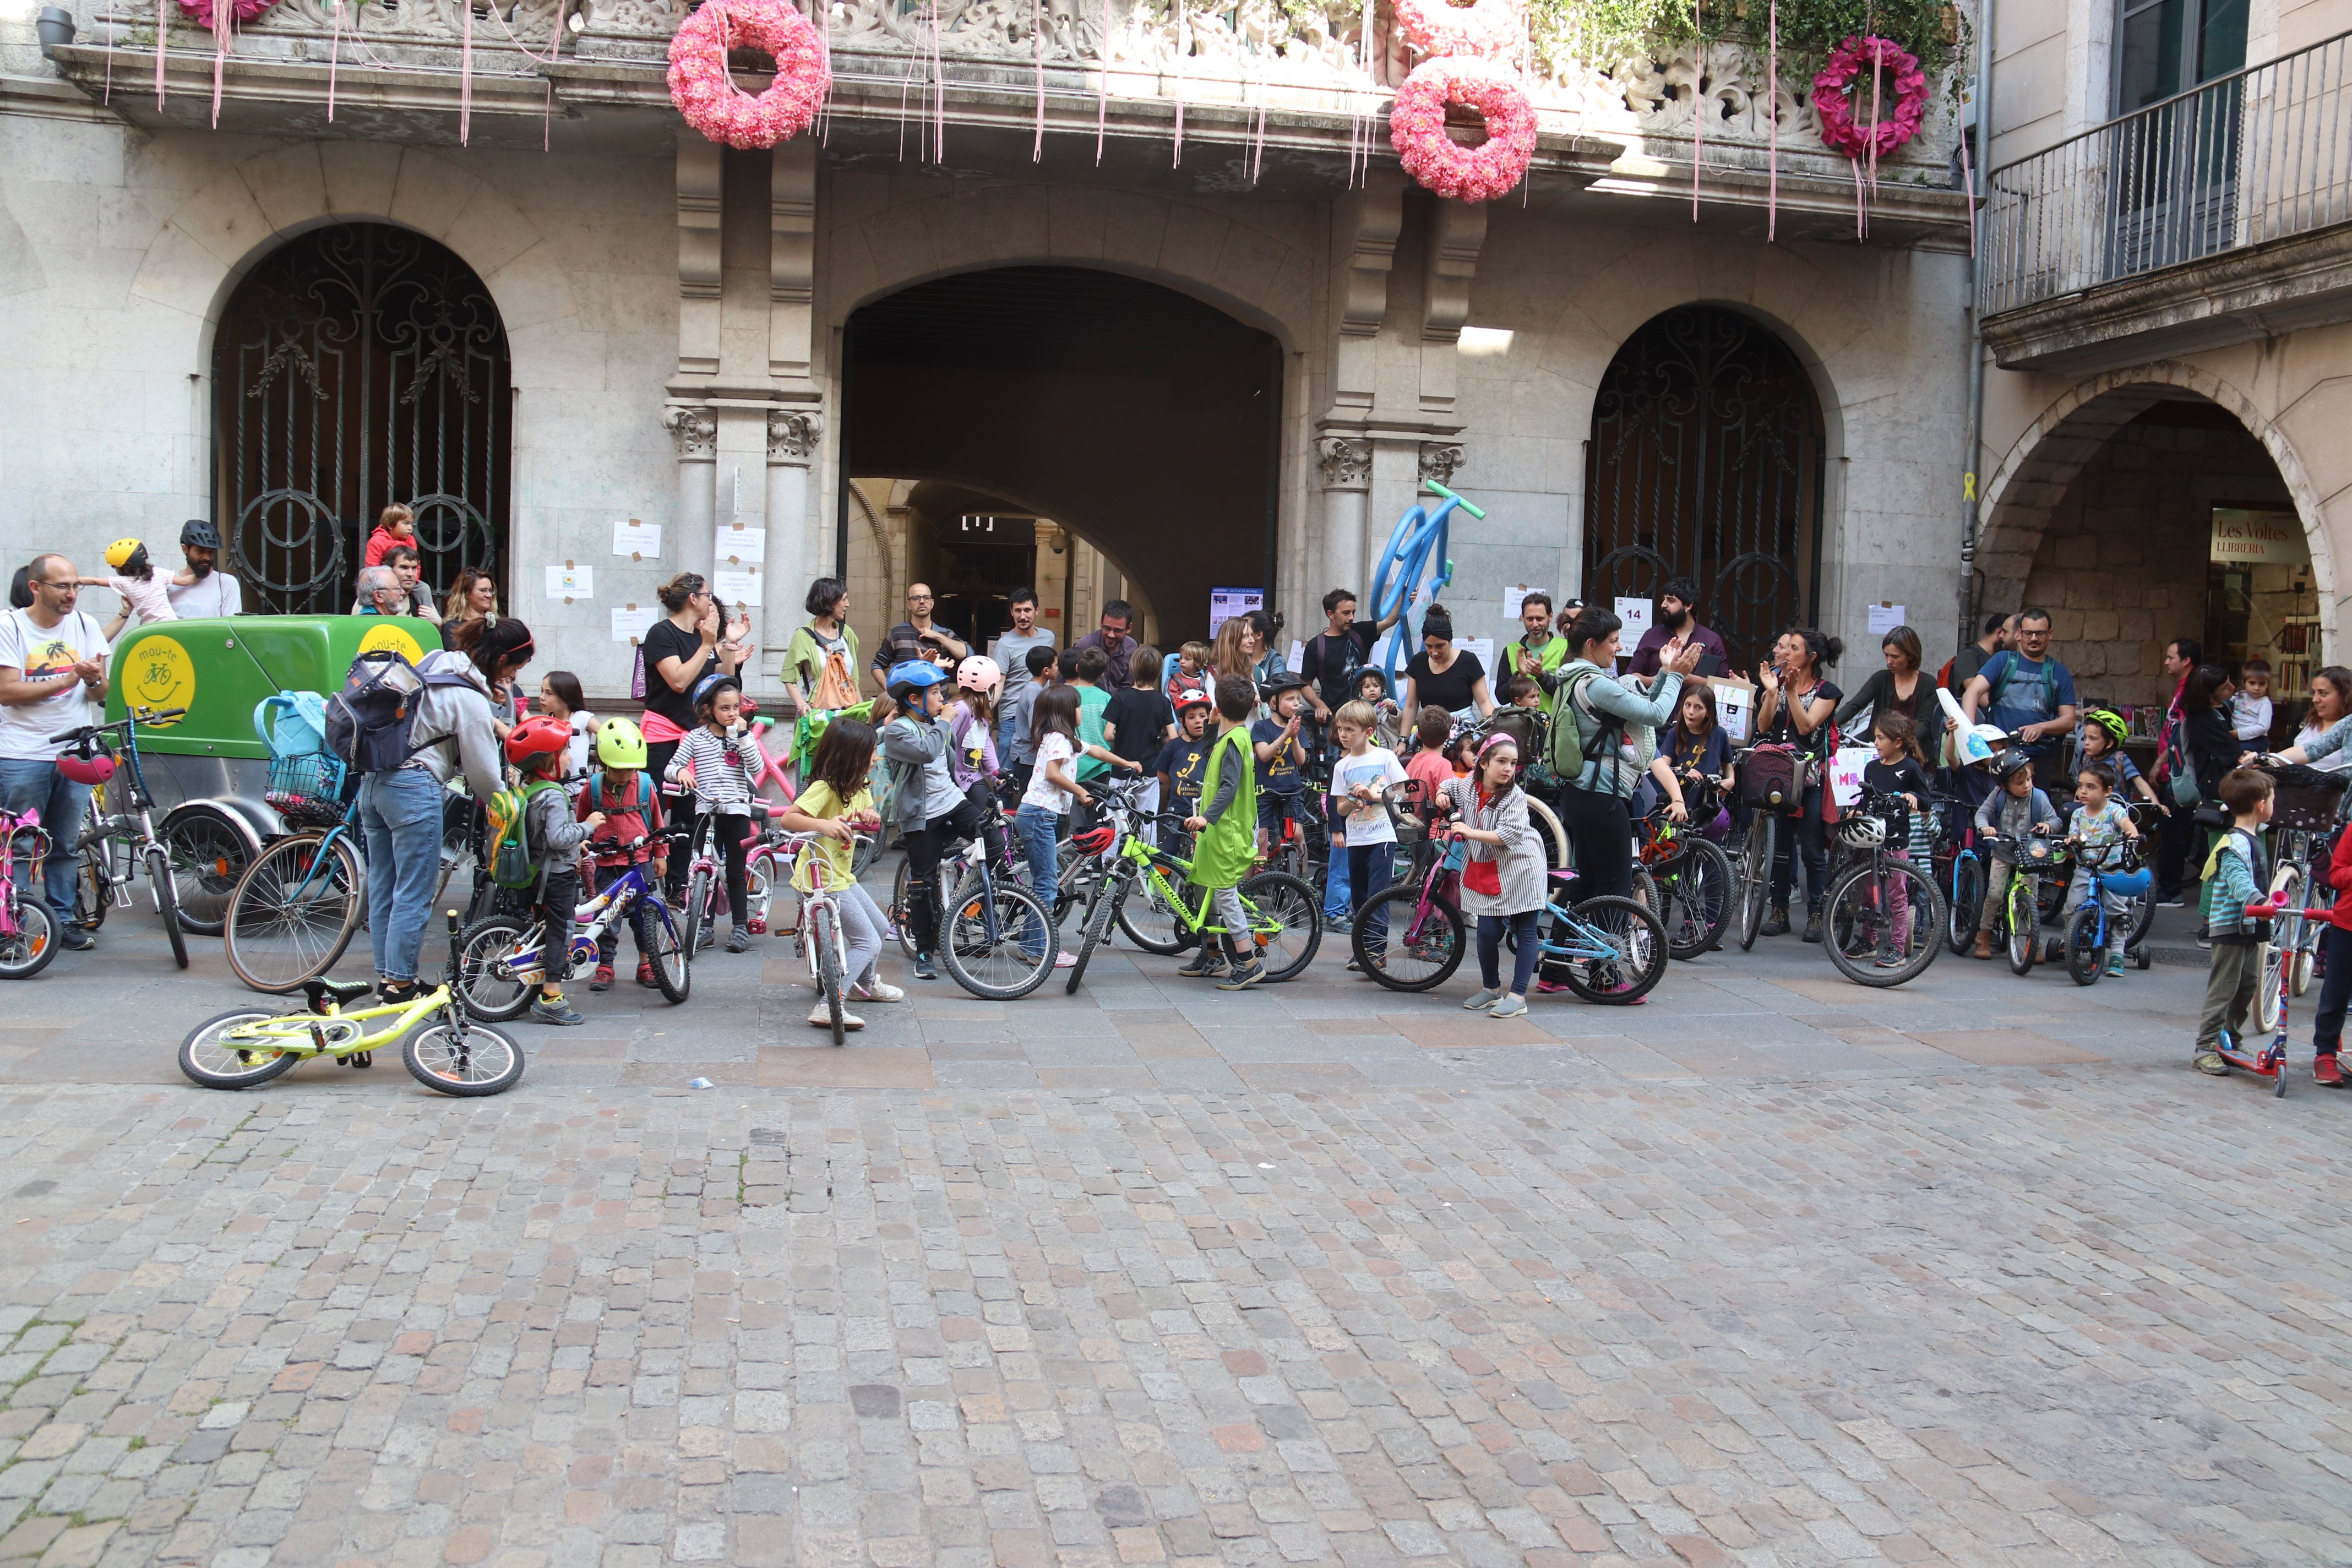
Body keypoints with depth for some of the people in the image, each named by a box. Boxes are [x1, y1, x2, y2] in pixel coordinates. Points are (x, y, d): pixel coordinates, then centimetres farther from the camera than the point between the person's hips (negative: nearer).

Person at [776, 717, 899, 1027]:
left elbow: (872, 825, 12)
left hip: (842, 877, 10)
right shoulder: (824, 788, -21)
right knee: (868, 943, -14)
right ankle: (827, 1007, -18)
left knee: (880, 926, 23)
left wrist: (871, 816, -12)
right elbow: (788, 818, -29)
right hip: (823, 881, -10)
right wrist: (823, 825, -46)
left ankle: (866, 984, 47)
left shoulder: (859, 788, 8)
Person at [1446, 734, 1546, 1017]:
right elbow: (1450, 787, 24)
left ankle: (1518, 996, 2)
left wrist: (1471, 832, -28)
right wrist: (1443, 795, 3)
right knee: (1487, 931, 1)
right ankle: (1491, 989, 20)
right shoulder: (1468, 785, 0)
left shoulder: (1515, 796, -16)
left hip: (1519, 867, -4)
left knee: (1526, 932, -1)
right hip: (1486, 870, 4)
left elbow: (1509, 834, -27)